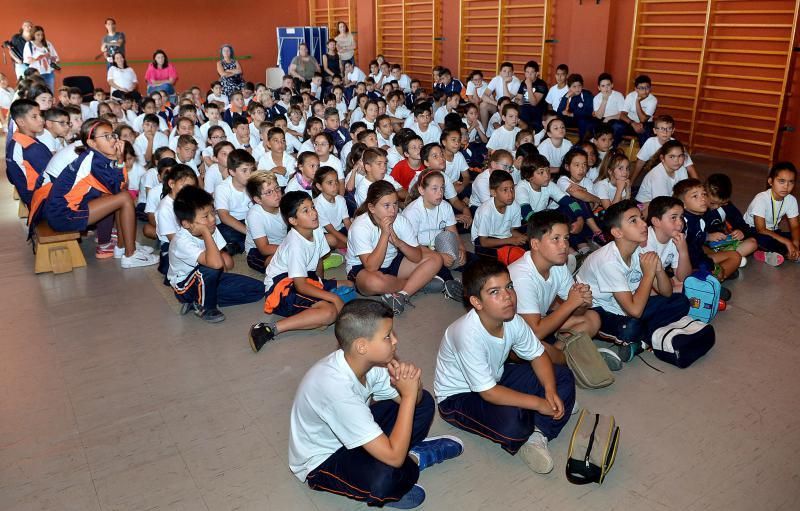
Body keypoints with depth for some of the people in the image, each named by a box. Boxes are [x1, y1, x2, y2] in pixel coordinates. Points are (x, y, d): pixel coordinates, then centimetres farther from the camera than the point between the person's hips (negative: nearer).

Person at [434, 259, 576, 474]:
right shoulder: (468, 334, -35)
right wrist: (538, 403, -26)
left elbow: (537, 355, 0)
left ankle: (536, 435, -12)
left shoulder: (513, 319, -15)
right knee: (511, 419, -36)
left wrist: (550, 391, -18)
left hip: (496, 376, 8)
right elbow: (489, 393, -31)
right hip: (458, 396, -7)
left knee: (563, 377, -2)